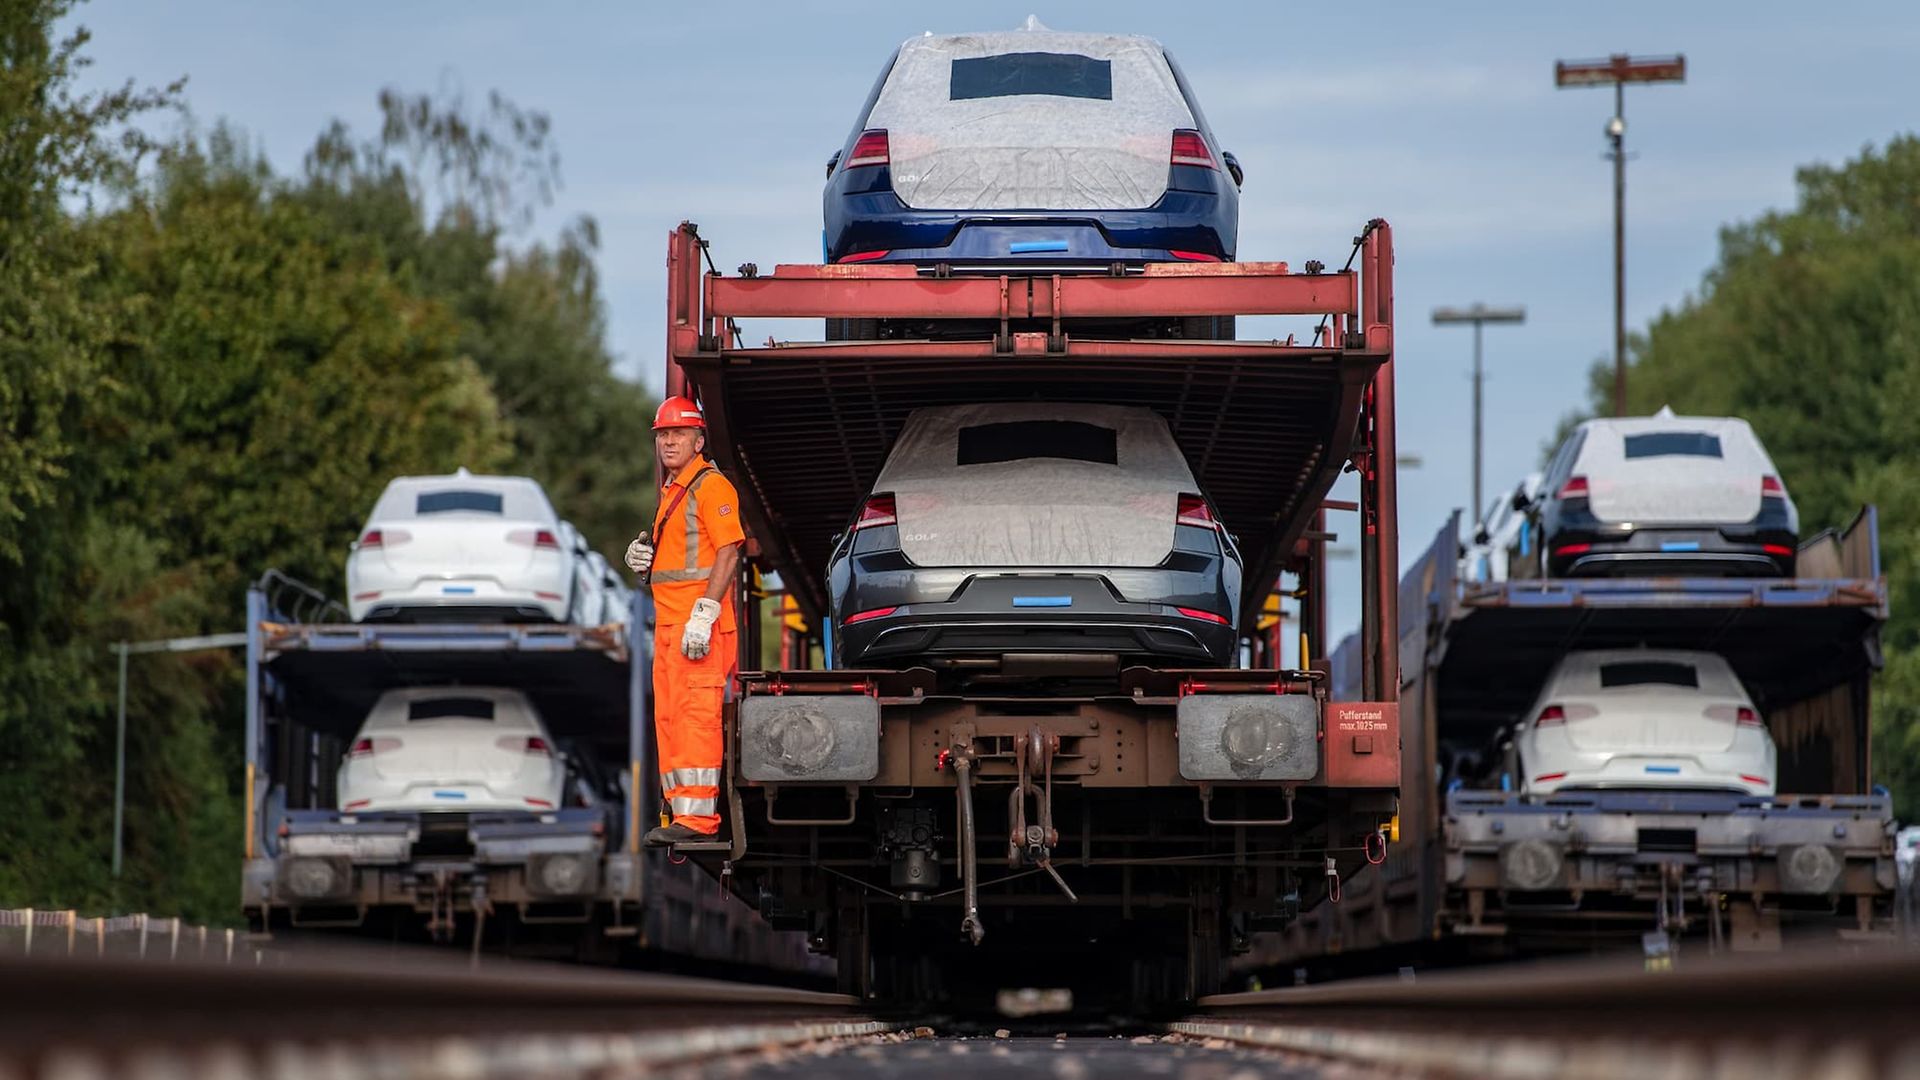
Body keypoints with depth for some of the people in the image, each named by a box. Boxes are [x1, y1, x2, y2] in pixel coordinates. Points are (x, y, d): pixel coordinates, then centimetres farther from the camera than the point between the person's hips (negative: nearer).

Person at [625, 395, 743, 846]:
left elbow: (728, 552, -17)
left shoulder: (711, 486, -8)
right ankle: (682, 814, 13)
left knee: (696, 715, -14)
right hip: (668, 622, 10)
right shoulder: (670, 492, 22)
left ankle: (699, 815, -17)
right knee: (668, 719, 9)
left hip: (701, 624, -10)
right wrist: (641, 560, 10)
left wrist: (704, 613, -24)